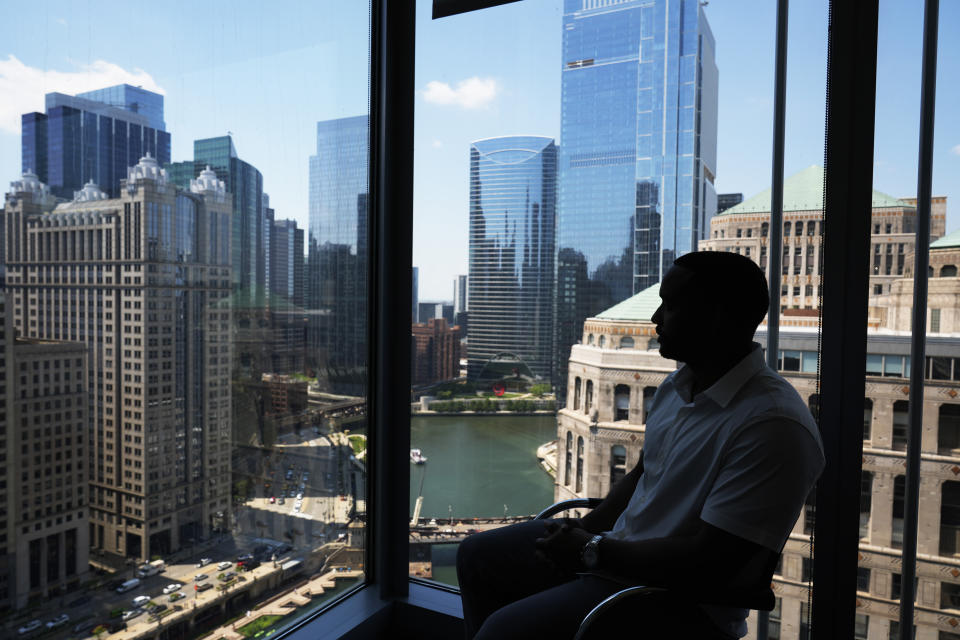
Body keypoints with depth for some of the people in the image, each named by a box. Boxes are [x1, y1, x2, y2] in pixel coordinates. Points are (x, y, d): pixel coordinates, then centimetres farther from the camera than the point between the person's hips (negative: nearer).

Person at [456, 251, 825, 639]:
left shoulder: (773, 424, -26)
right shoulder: (676, 386, 5)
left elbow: (708, 562, -27)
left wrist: (594, 550, -17)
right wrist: (584, 530, -1)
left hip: (681, 603, -9)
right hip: (620, 552, 9)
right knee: (478, 555, 13)